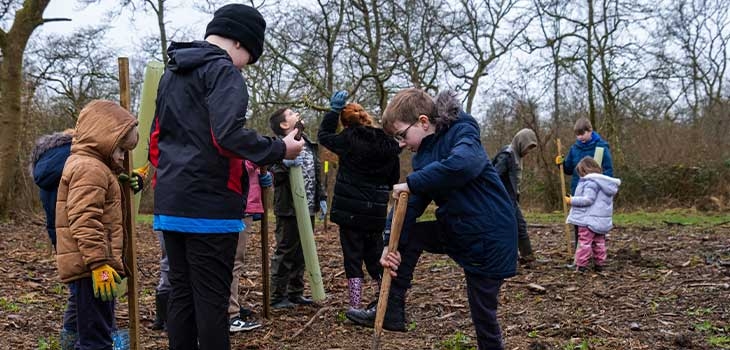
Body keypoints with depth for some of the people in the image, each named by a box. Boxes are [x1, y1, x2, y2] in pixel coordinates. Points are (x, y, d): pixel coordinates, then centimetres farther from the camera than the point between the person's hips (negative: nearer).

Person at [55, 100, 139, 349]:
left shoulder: (83, 163, 20)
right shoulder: (90, 168, -14)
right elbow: (84, 221, -23)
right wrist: (99, 263, -25)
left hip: (84, 266, 11)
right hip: (90, 266, -11)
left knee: (79, 330, 20)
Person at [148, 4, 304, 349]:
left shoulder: (171, 73, 19)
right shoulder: (222, 70, -8)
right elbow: (228, 135, -22)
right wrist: (279, 149, -13)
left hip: (170, 203, 8)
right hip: (209, 204, -8)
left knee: (181, 291, 13)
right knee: (211, 297, -2)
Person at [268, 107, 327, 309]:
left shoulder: (309, 144, 14)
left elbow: (316, 173, 20)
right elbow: (274, 173, -21)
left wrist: (321, 197, 15)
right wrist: (286, 164, -39)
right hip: (289, 209, -8)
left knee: (301, 253, 14)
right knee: (285, 252, -1)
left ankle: (296, 293, 25)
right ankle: (277, 297, 9)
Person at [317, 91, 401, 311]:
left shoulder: (348, 140, -11)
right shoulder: (388, 144, 1)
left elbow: (323, 135, 8)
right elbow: (394, 179, 10)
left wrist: (334, 109, 11)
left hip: (350, 211, -4)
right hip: (376, 212, 4)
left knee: (353, 258, 3)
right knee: (375, 257, 16)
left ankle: (355, 306, 3)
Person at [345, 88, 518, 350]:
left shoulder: (462, 132, -16)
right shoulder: (424, 154, 6)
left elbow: (462, 164, -39)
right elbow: (411, 204, 0)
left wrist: (411, 183, -30)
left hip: (489, 240, -8)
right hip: (456, 230, 8)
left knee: (483, 315, 1)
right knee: (408, 235, 9)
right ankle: (391, 312, 15)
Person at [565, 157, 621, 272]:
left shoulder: (591, 182, -15)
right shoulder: (605, 183, 15)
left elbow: (588, 199, -22)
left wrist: (572, 201, -15)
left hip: (588, 219, -9)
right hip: (602, 221, 9)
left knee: (584, 242, -6)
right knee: (599, 242, 15)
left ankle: (581, 265, -5)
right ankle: (599, 264, 20)